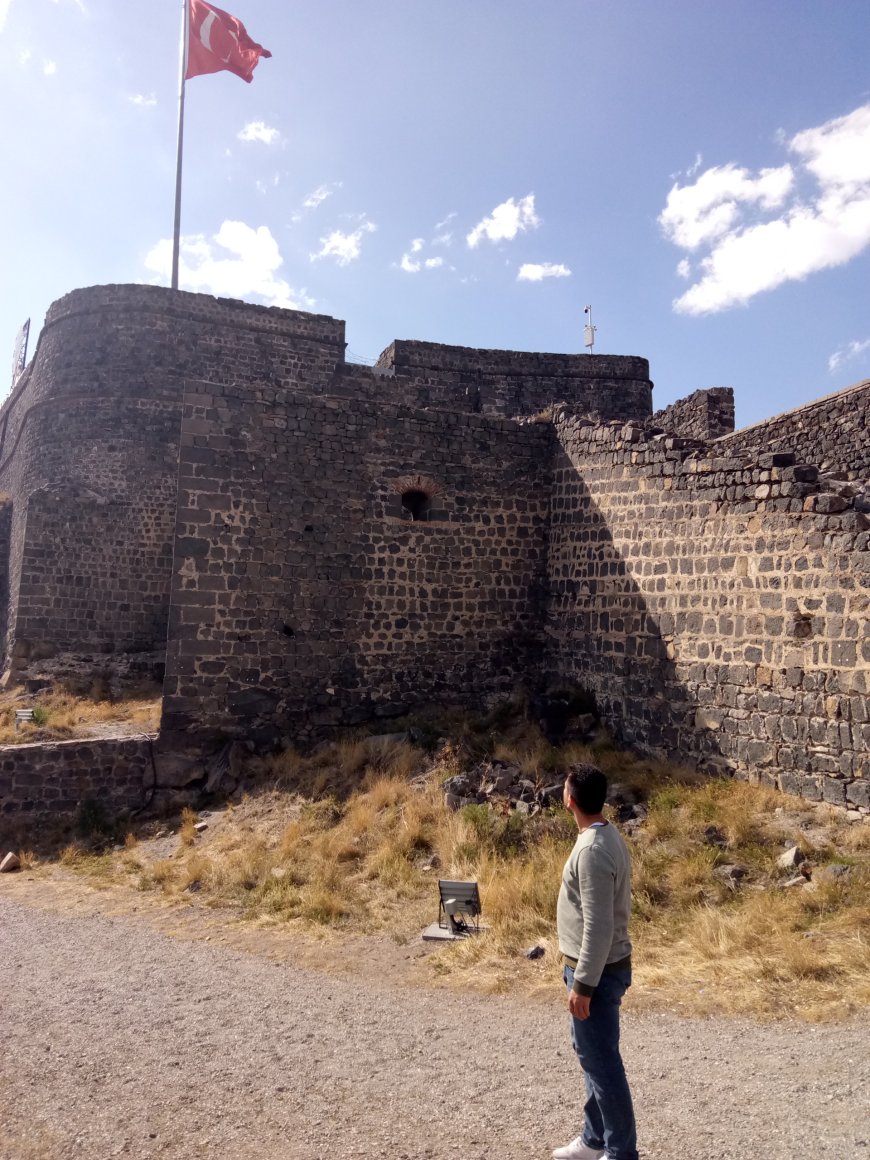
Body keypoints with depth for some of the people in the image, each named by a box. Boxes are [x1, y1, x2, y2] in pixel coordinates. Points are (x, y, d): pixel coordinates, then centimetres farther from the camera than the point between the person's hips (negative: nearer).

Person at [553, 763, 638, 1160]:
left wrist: (583, 985, -20)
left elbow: (598, 927, -26)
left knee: (602, 1062, 5)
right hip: (602, 966, 10)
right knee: (591, 1053, 21)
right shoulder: (606, 836, 4)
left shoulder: (592, 850, -27)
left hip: (597, 972, -10)